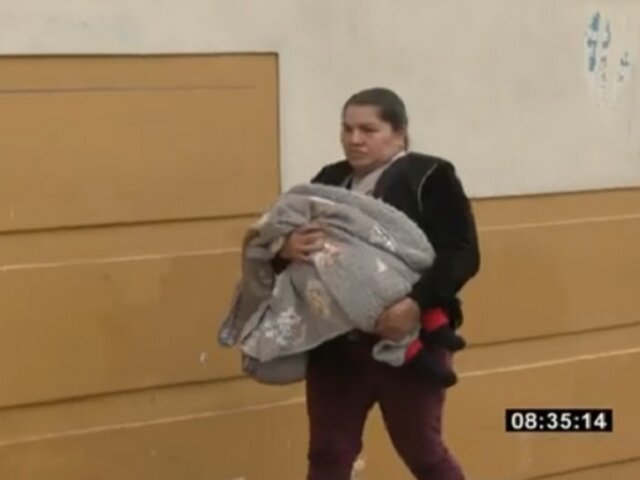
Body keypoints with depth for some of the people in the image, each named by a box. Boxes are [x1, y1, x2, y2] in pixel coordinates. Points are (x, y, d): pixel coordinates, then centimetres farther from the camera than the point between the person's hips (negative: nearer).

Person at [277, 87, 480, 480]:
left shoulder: (430, 178, -5)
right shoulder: (329, 181, 12)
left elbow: (463, 254, -13)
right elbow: (278, 237, 10)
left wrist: (418, 303, -28)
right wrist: (287, 248, -15)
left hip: (408, 343, -5)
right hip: (335, 345, 5)